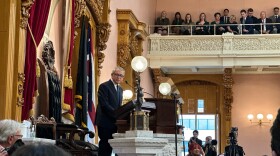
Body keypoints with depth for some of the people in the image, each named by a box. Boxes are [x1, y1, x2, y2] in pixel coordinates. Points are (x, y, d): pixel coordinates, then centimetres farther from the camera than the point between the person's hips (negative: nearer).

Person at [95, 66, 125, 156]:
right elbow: (104, 105, -18)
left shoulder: (120, 89, 17)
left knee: (110, 147, 9)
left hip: (114, 123, 8)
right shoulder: (104, 86, -9)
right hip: (105, 122, -8)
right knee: (105, 146, -7)